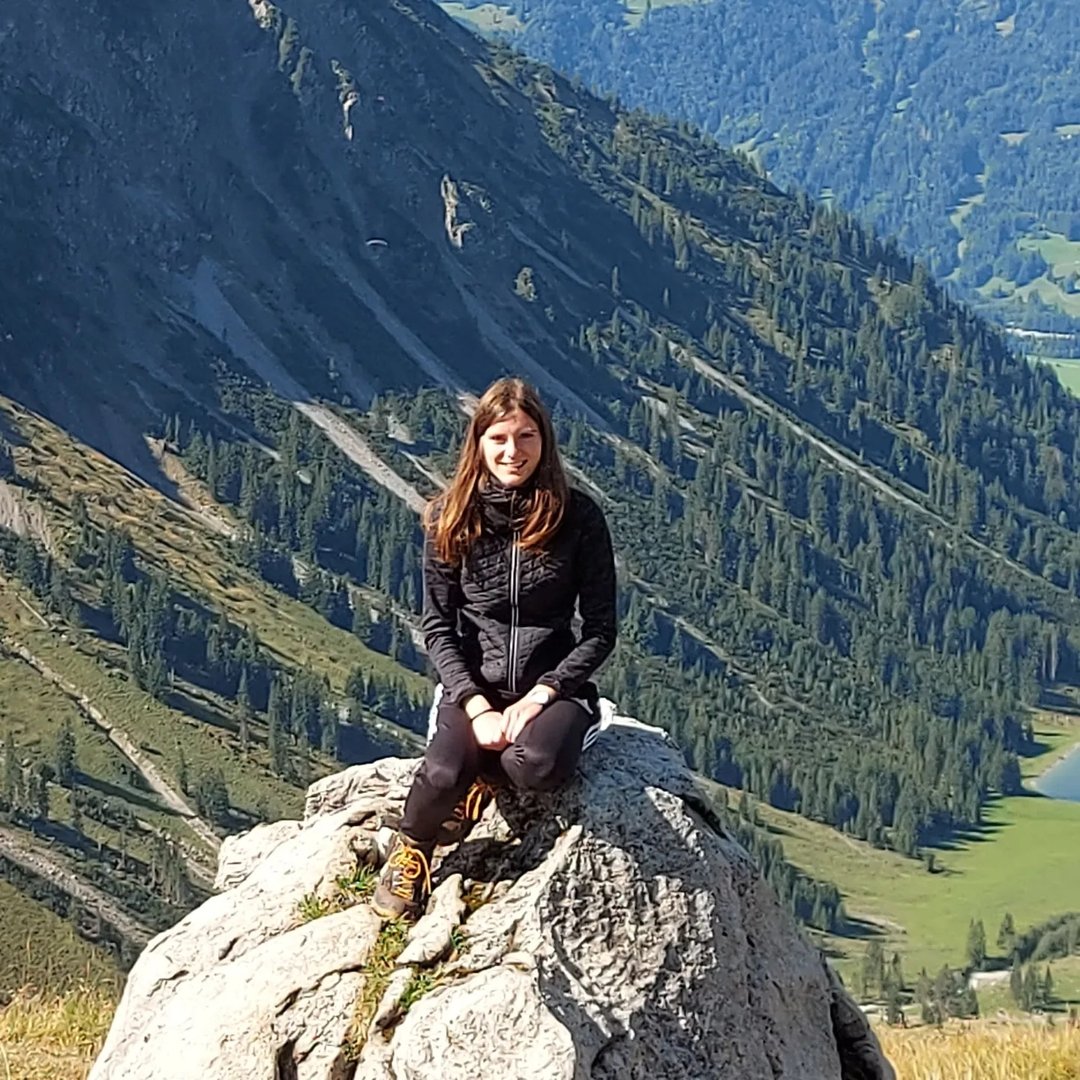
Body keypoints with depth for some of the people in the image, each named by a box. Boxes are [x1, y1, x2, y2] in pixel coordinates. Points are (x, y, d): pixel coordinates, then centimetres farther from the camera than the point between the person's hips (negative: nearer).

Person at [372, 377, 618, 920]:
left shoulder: (578, 517, -4)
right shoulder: (451, 517, 0)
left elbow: (600, 630, -1)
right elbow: (437, 628, 1)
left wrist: (539, 695, -14)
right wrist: (477, 707, -13)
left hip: (553, 686, -1)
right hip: (472, 687, 1)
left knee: (537, 765, -35)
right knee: (444, 774, -31)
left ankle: (483, 779, 1)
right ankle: (411, 848, 4)